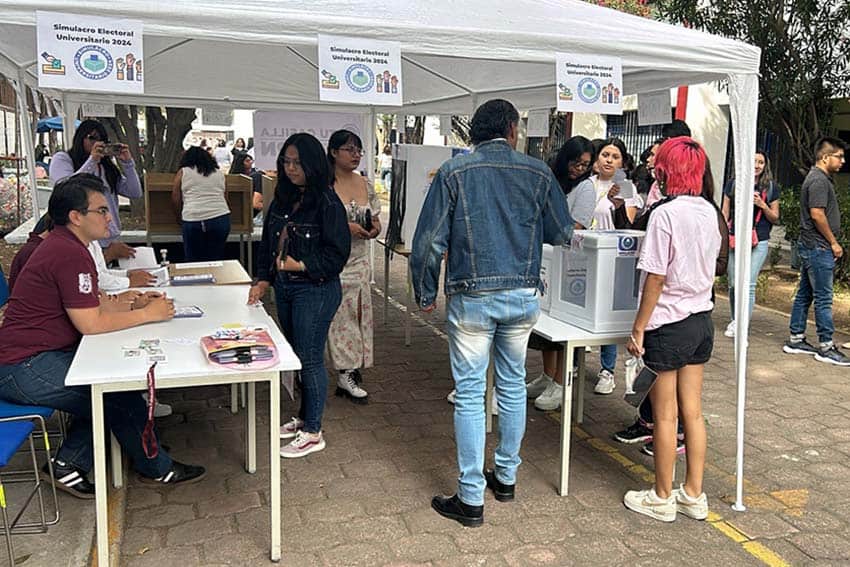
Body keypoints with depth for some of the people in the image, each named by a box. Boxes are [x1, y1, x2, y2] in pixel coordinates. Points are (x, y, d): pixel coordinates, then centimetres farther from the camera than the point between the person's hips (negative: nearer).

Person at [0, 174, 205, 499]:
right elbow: (90, 323, -24)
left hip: (31, 356, 11)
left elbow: (90, 304, 17)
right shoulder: (71, 254, -22)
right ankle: (156, 469, 11)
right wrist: (147, 315, -14)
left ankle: (68, 464, 16)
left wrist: (133, 304, 2)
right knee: (120, 393, -9)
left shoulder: (64, 244, 12)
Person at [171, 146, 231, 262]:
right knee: (216, 260, 8)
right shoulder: (219, 173, 18)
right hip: (221, 218, 3)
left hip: (193, 220, -2)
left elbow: (175, 200, 7)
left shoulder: (182, 172, 10)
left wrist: (181, 215, 22)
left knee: (193, 261, 5)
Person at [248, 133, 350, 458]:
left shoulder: (327, 204, -14)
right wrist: (264, 280, 5)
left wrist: (301, 266, -22)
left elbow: (337, 253, -16)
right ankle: (304, 417, 32)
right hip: (284, 287, 8)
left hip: (315, 290, -8)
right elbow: (268, 242, 14)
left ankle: (313, 432, 12)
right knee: (295, 354, 16)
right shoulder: (283, 200, 9)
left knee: (310, 359, -1)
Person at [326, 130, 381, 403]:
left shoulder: (366, 185, 10)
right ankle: (347, 373, 10)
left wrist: (373, 229, -7)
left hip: (359, 262, 6)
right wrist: (345, 227, -20)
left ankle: (348, 373, 16)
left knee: (358, 314, 6)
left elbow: (376, 223, 15)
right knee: (338, 315, -1)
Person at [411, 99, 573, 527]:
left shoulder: (454, 173, -5)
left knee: (470, 394, 3)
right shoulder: (537, 173, 1)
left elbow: (429, 240, -8)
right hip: (523, 295, 3)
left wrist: (425, 293, 4)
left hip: (471, 298, -3)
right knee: (513, 385, 18)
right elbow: (561, 233, 9)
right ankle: (506, 476, 32)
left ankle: (471, 499, 9)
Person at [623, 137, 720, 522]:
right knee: (692, 412, 15)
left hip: (669, 325, -7)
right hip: (702, 321, 7)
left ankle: (662, 498, 19)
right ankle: (693, 495, 25)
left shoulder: (665, 215, -17)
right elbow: (710, 269, 13)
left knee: (665, 415, 5)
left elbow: (656, 279, -17)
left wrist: (638, 329, -11)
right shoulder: (709, 212, 5)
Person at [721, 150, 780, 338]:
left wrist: (762, 205, -8)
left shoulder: (771, 187, 6)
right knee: (734, 284, 6)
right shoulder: (733, 184, 8)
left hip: (759, 242, -1)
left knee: (749, 284, -7)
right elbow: (725, 213, 11)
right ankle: (734, 321, 22)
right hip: (734, 240, 1)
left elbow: (775, 218, 10)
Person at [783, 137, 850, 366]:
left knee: (805, 294, 12)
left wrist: (831, 243, 16)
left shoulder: (819, 178, 17)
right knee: (823, 298, -5)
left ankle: (796, 339, 18)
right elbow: (817, 214, -21)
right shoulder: (819, 180, -15)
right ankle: (826, 347, 1)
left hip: (811, 246, 10)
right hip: (819, 247, -10)